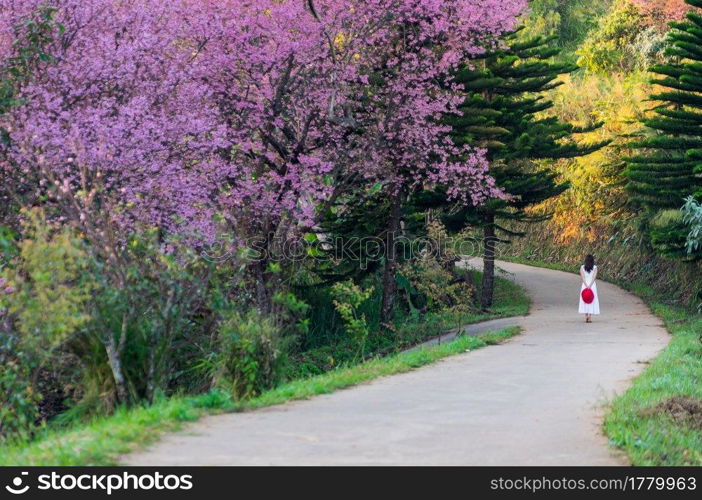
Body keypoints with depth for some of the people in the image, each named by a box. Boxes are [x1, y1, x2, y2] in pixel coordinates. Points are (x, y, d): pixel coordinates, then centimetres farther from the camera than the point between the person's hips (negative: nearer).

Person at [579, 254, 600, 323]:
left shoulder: (582, 267, 2)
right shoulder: (595, 267, 0)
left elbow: (582, 277, -7)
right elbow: (594, 277, -11)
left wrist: (586, 285, -13)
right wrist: (590, 286, -17)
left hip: (584, 285, 1)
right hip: (592, 285, -1)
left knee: (584, 301, 7)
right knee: (591, 300, 4)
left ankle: (586, 316, -1)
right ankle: (590, 317, -3)